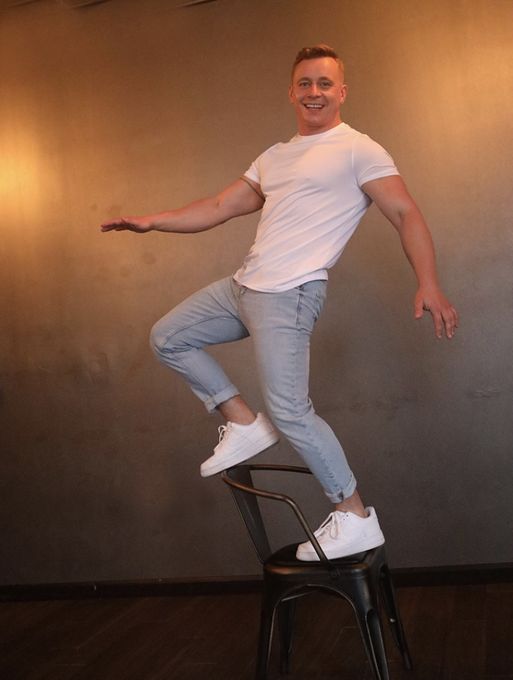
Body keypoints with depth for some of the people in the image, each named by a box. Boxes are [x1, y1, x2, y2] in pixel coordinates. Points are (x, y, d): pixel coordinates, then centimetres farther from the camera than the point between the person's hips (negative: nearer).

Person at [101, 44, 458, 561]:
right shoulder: (274, 158, 22)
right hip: (243, 285, 9)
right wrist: (152, 222, 13)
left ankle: (356, 519, -1)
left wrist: (428, 283, -26)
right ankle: (244, 423, 15)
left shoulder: (358, 150, -1)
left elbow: (405, 214, -11)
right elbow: (219, 208, 22)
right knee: (167, 338, 14)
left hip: (289, 293, -8)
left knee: (290, 411, -15)